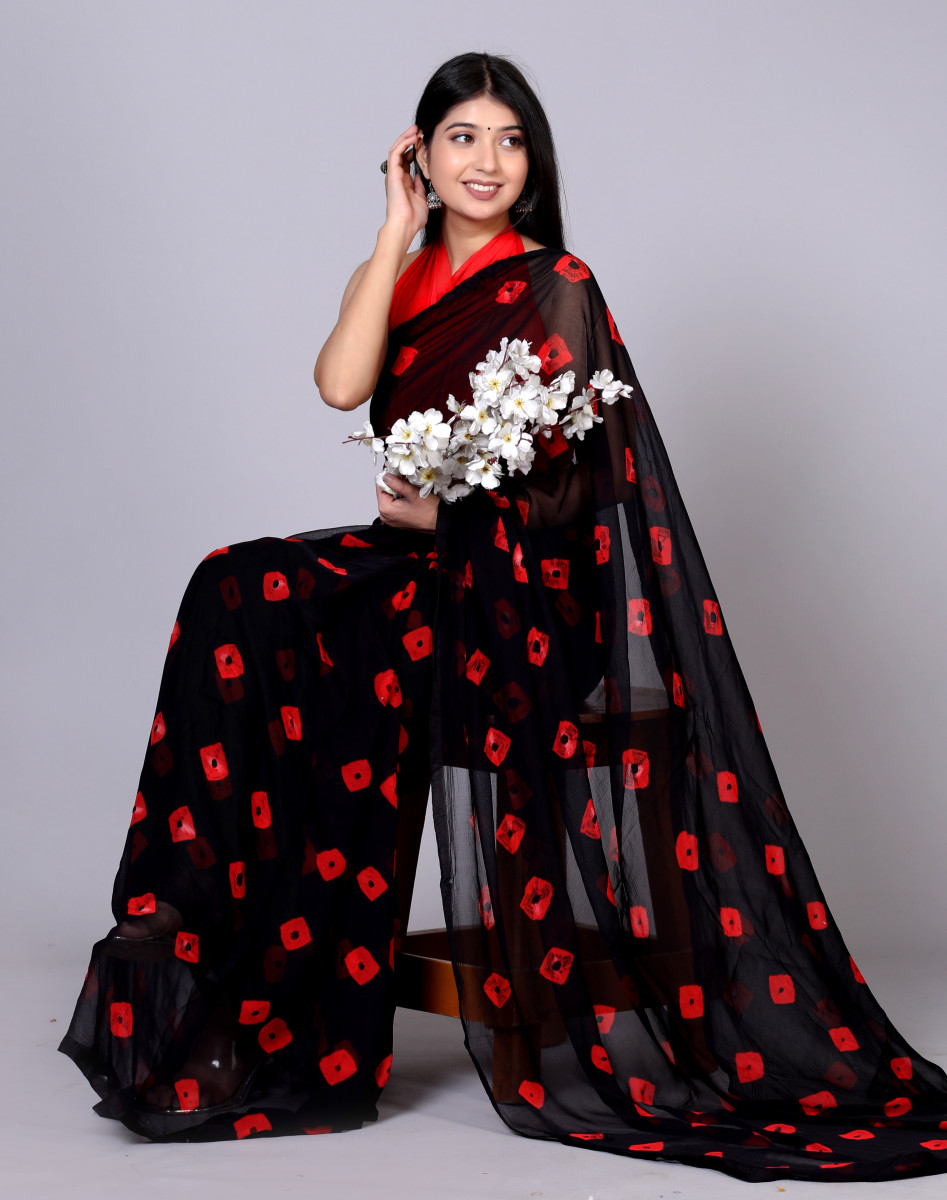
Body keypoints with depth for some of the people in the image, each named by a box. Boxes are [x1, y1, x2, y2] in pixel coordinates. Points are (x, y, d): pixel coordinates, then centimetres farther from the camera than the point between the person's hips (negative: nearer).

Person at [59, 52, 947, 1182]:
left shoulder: (554, 287, -3)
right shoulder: (407, 277, 12)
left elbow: (567, 490, -8)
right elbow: (340, 386, -10)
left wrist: (437, 515, -5)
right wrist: (400, 229, -6)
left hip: (525, 594, -5)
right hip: (424, 574, 5)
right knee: (240, 599, -18)